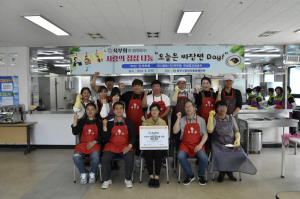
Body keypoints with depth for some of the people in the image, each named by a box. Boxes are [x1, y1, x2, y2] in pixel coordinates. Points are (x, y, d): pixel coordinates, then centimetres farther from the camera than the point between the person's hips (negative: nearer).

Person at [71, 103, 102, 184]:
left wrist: (94, 142, -11)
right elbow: (75, 132, 1)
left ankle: (92, 174, 0)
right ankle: (83, 173, 0)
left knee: (95, 157, -33)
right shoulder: (81, 121, 15)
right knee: (76, 157, -29)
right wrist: (75, 121, -9)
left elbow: (102, 136, 4)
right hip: (82, 145, 2)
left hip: (95, 145, -1)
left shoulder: (99, 123, 11)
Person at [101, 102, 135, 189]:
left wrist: (129, 146, -12)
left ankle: (128, 179, -5)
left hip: (125, 146, 0)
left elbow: (133, 136, 4)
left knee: (129, 158, -30)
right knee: (105, 158, -27)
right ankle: (107, 180, -2)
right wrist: (104, 126, -9)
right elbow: (106, 138, 1)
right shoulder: (110, 122, 8)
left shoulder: (128, 122, 9)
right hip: (112, 145, 1)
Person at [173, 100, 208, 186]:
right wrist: (178, 119, -6)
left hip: (197, 145, 0)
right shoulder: (182, 120, 9)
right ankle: (190, 175, -3)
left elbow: (205, 134, 2)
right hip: (185, 144, 1)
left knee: (204, 158, -28)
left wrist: (200, 145, -14)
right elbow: (175, 131, -3)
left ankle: (201, 175, 5)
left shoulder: (201, 120, 8)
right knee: (180, 156, -29)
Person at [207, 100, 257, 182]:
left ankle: (229, 171, 3)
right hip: (218, 143, -3)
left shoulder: (231, 118, 16)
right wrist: (210, 117, -14)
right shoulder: (214, 119, 6)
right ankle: (221, 172, -1)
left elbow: (237, 131, 16)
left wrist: (238, 139, -4)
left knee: (241, 155, -24)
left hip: (231, 143, 3)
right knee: (218, 156, -33)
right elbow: (209, 130, -10)